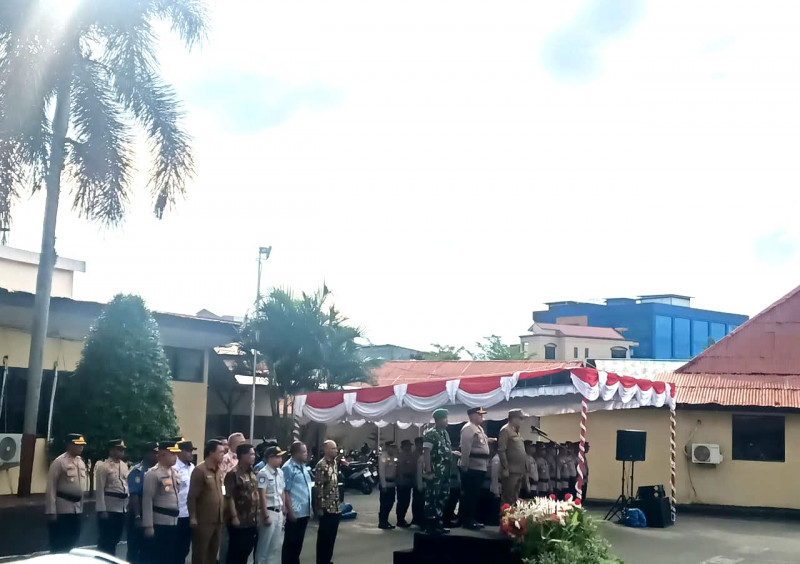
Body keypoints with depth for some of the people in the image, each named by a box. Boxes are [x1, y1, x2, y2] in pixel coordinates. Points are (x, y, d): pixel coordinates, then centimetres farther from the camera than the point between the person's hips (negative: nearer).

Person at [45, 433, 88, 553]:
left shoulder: (81, 462, 11)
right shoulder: (59, 462, -12)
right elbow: (51, 488, -15)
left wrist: (81, 506, 17)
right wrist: (51, 511, -18)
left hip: (77, 509, 7)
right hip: (62, 509, -7)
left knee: (73, 542, 14)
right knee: (59, 544, -1)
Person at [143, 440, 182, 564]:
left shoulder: (174, 472, 12)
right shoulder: (153, 474, -12)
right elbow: (147, 500, -15)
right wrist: (148, 525, -18)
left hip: (174, 521, 7)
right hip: (160, 522, -7)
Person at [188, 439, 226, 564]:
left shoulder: (218, 471, 10)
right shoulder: (200, 470, -13)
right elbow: (192, 497, -13)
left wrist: (223, 514, 13)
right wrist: (193, 518, -14)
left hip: (217, 520, 7)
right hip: (203, 521, -7)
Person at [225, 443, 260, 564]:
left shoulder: (253, 475, 12)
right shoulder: (233, 474, -12)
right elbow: (229, 497, -16)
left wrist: (257, 516, 15)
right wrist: (234, 517, -18)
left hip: (252, 522, 7)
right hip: (239, 522, -7)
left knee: (245, 553, 13)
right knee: (235, 554, -1)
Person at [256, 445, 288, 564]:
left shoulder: (280, 473, 10)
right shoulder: (263, 473, -13)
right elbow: (262, 496, -15)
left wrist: (284, 512, 14)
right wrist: (266, 516, -16)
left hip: (279, 512, 7)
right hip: (269, 511, -7)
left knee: (277, 544, 12)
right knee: (265, 544, 0)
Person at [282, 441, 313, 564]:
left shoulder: (304, 467, 11)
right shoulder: (288, 467, -14)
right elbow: (285, 491, -16)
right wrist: (290, 511, -19)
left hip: (304, 511, 8)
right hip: (294, 512, -8)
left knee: (299, 541, 16)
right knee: (290, 542, 2)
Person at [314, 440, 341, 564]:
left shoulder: (335, 463, 10)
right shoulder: (321, 465, -14)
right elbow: (319, 487, -17)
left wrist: (338, 503, 17)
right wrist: (320, 507, -18)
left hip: (335, 507, 8)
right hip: (326, 507, -8)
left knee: (332, 535, 13)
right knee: (324, 536, 2)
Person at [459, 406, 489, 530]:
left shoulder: (479, 428, 20)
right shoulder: (468, 428, -12)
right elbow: (465, 449, -18)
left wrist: (486, 464, 20)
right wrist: (465, 466, -22)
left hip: (481, 467, 10)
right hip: (472, 467, -10)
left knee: (476, 494, 12)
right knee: (469, 494, -7)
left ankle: (472, 519, 19)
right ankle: (466, 521, -3)